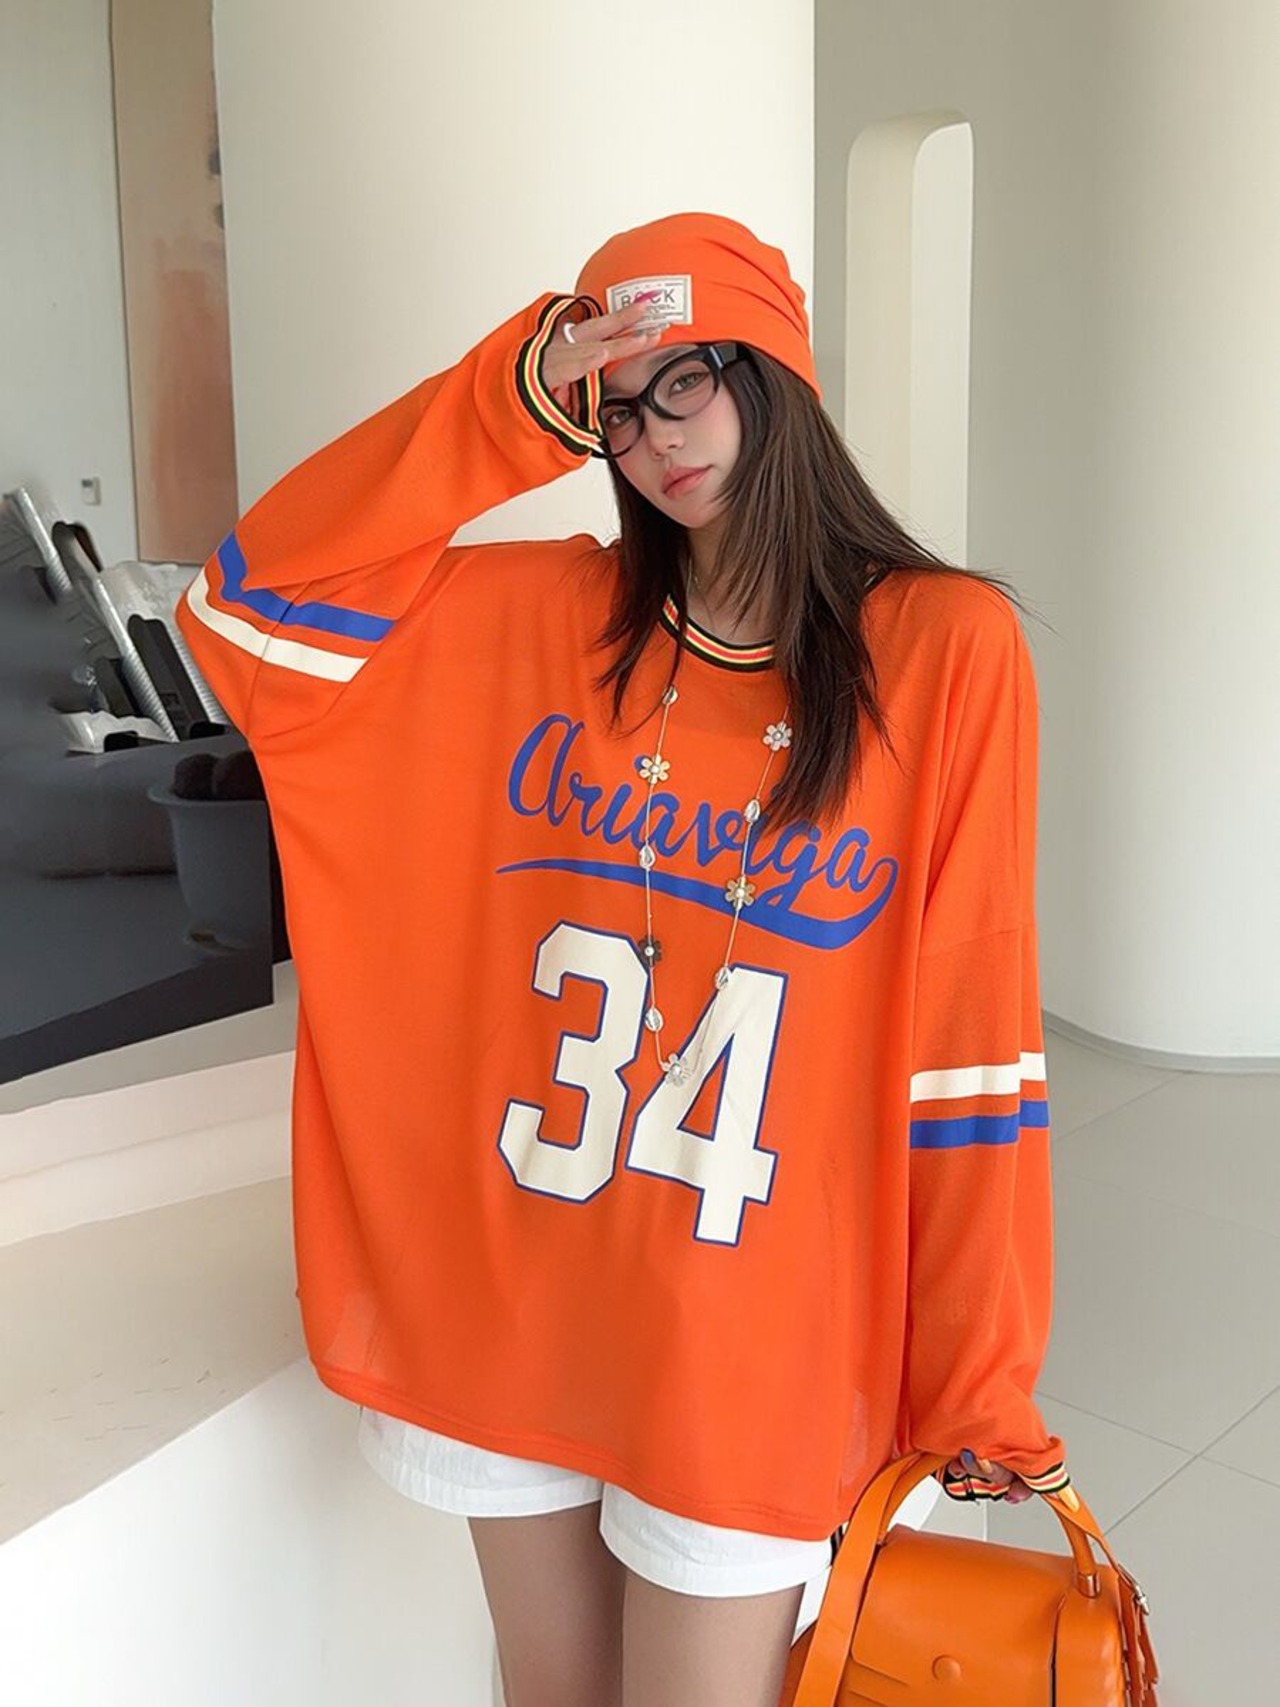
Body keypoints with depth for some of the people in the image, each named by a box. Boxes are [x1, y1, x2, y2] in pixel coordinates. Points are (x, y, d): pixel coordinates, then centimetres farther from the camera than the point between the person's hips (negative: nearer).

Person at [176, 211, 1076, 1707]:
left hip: (752, 1341, -3)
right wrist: (508, 405, -10)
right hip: (514, 1300, 4)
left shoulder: (943, 645, -10)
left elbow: (972, 1036, -9)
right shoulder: (542, 614, 2)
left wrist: (978, 1381, -4)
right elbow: (248, 602, -4)